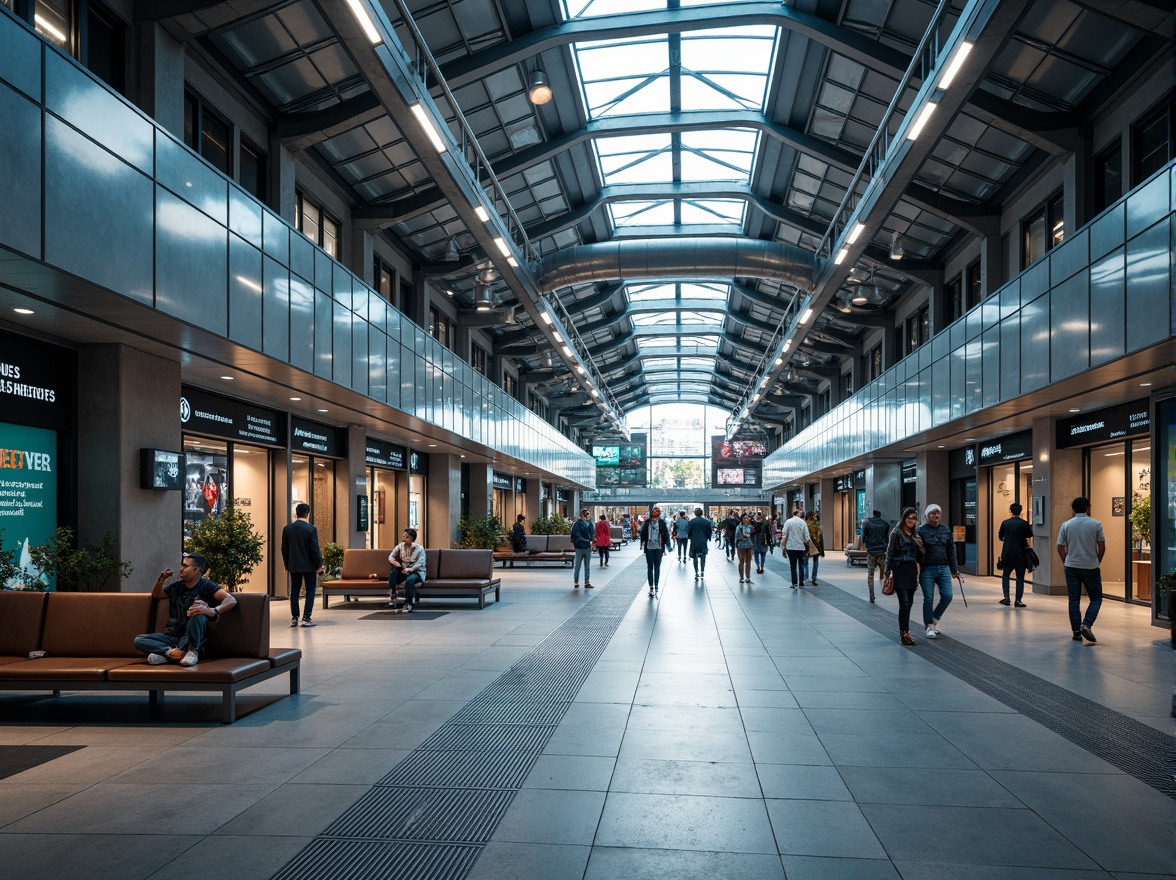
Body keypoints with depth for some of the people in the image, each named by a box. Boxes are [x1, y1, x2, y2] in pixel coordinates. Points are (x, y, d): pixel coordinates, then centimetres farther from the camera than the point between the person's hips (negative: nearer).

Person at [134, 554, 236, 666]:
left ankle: (192, 651, -21)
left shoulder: (206, 586, -5)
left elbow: (231, 600, -19)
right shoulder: (175, 586, 13)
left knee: (197, 615, -34)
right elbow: (156, 595, 33)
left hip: (192, 639, -5)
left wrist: (212, 611, -39)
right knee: (139, 640, -14)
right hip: (172, 636, 5)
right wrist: (161, 580, 11)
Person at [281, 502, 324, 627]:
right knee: (310, 591, 4)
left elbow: (284, 549, 7)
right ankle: (306, 618, -1)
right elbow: (315, 549, -12)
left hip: (294, 566, 4)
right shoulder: (311, 529, -13)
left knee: (294, 592, 11)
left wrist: (287, 565, 17)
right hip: (309, 565, -4)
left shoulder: (287, 529, 2)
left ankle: (294, 618, 12)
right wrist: (319, 565, -3)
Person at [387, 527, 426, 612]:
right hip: (403, 571, 4)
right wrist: (395, 562, -22)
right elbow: (390, 557, 2)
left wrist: (410, 569, -36)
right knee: (393, 572, -30)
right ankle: (392, 597, -31)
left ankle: (408, 604, -30)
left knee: (410, 579, -39)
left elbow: (420, 564, -17)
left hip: (416, 572, -4)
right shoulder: (400, 546, 7)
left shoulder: (419, 549, -6)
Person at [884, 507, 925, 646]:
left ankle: (904, 630, 18)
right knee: (904, 603, -10)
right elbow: (889, 553, -7)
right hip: (900, 571, -6)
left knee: (909, 603, 9)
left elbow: (919, 554, 18)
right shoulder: (896, 533, -5)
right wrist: (887, 572, -10)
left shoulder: (915, 534, 13)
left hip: (912, 571, 6)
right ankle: (904, 634, -8)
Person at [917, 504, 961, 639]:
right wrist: (916, 571, -10)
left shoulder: (946, 530, 9)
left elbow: (951, 551, 13)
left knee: (947, 596, -2)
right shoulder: (921, 530, -4)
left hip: (943, 568, 4)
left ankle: (935, 619, 23)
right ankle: (930, 626, 13)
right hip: (927, 569, -4)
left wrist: (954, 570, 12)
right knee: (928, 598, 0)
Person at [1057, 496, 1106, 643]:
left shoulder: (1066, 525, -1)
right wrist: (1098, 561, 14)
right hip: (1091, 567, -2)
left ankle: (1076, 632, 7)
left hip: (1071, 567, 2)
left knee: (1074, 600, 7)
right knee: (1096, 598, 10)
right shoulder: (1096, 524, -5)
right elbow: (1102, 546, -1)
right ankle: (1086, 625, -8)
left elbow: (1060, 547, 1)